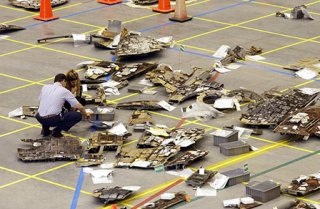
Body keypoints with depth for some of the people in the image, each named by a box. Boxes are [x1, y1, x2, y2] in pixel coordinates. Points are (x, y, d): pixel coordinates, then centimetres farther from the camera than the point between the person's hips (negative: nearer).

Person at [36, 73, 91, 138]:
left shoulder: (45, 87, 12)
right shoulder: (64, 91, 2)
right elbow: (79, 107, 5)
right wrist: (86, 114, 26)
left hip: (39, 118, 6)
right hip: (52, 120, -5)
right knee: (78, 115, 7)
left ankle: (45, 129, 16)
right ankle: (57, 130, -3)